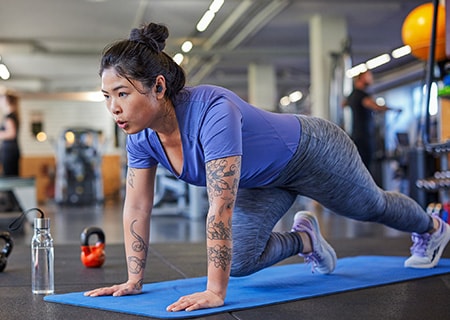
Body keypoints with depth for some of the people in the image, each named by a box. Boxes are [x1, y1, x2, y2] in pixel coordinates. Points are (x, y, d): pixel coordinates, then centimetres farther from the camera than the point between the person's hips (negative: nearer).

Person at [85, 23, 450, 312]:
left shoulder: (211, 112, -44)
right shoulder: (141, 136, -20)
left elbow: (221, 209, -45)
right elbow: (137, 209, -11)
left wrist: (215, 292, -42)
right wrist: (134, 280, -10)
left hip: (312, 153, -6)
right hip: (264, 180, 6)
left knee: (372, 206, 21)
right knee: (239, 262, -5)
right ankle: (304, 240, 26)